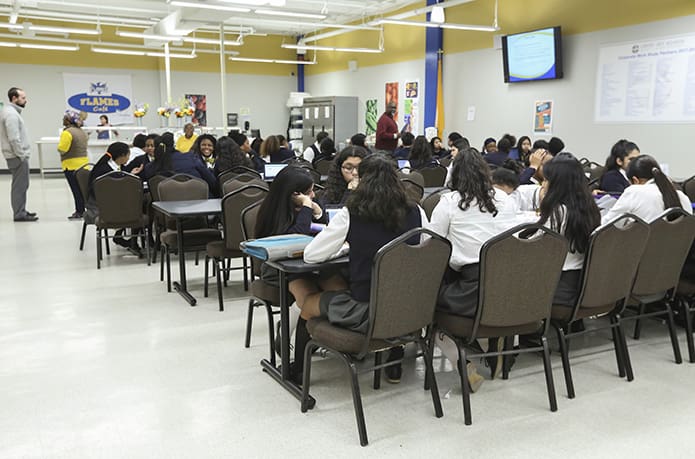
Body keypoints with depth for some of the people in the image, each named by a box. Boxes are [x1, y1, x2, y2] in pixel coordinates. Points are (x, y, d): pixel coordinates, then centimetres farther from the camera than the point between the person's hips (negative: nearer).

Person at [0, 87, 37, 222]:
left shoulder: (11, 111, 17)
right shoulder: (11, 113, -16)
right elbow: (14, 138, -23)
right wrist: (21, 155, -18)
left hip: (17, 156, 10)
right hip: (18, 157, -10)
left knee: (20, 185, 15)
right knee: (20, 185, -7)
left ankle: (21, 211, 22)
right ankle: (19, 214, -4)